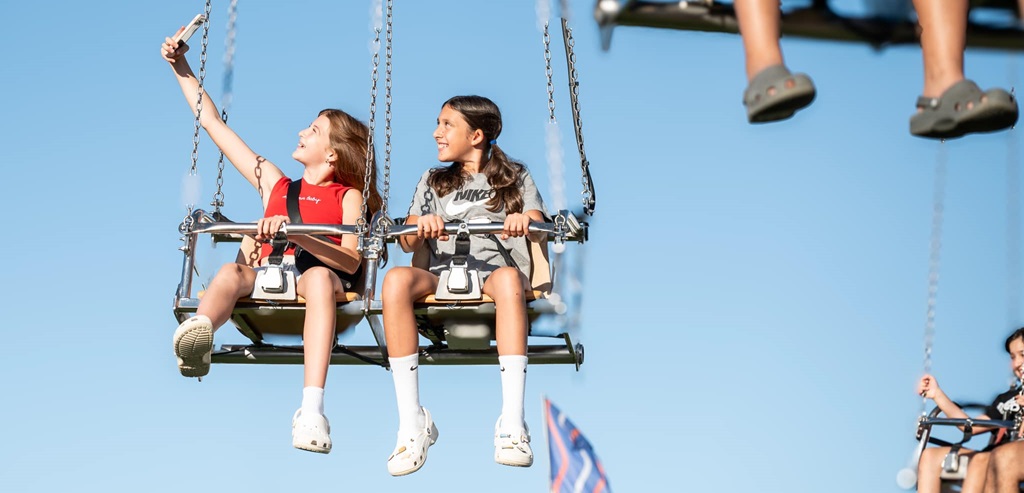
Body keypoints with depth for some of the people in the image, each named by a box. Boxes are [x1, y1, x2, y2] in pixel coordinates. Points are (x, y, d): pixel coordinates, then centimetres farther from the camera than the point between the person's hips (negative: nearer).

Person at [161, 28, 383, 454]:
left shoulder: (349, 196, 13)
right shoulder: (275, 184, 26)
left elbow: (351, 261, -7)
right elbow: (213, 123, 30)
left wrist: (295, 232, -21)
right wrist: (182, 70, 28)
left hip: (317, 274, -3)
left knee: (320, 278, -40)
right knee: (232, 271, -31)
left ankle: (312, 411, -57)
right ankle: (199, 335, -69)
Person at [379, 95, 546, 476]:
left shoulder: (516, 178, 19)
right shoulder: (433, 181, 25)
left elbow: (540, 232, 2)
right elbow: (409, 244, 13)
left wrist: (527, 221, -22)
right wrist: (422, 227, -11)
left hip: (493, 276, -2)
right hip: (441, 278, 2)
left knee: (509, 276, -40)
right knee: (396, 279, -33)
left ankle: (512, 425, -46)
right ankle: (412, 424, -35)